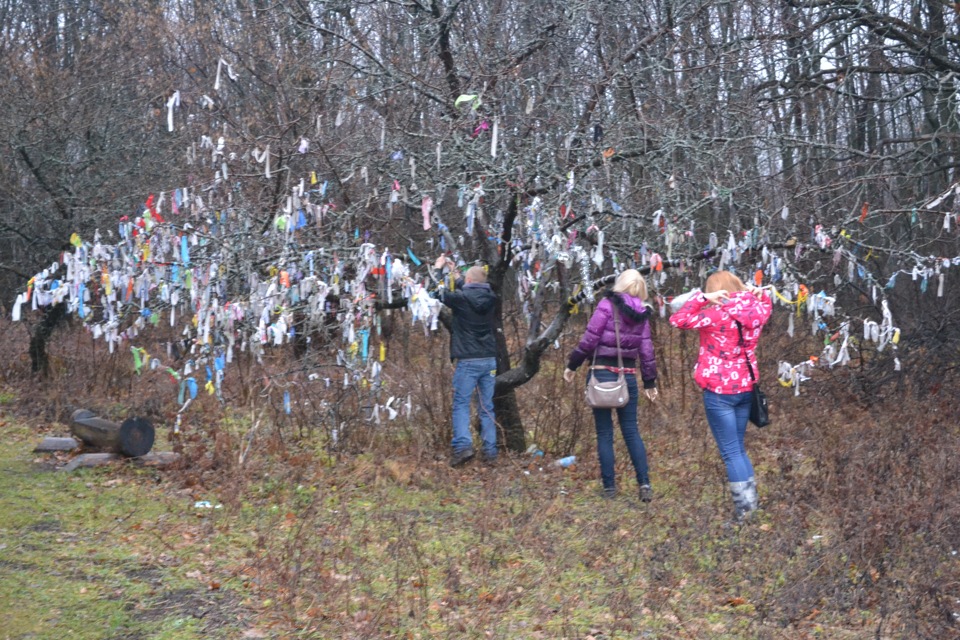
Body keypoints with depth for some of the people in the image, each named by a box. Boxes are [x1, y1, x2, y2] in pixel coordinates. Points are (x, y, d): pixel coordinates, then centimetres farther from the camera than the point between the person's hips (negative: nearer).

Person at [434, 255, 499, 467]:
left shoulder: (462, 298, -9)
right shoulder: (490, 298, 6)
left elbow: (439, 292, 7)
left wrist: (438, 268, 23)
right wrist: (454, 271, 37)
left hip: (468, 360, -5)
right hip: (489, 360, 5)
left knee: (461, 404, 1)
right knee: (487, 407, 8)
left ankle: (462, 445, -14)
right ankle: (490, 451, 6)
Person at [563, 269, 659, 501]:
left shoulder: (608, 304, -7)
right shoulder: (641, 314, 7)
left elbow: (590, 338, -11)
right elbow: (646, 350, 8)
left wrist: (572, 365, -2)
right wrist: (649, 382, 17)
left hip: (603, 373, -4)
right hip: (628, 376, 4)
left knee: (604, 433, 4)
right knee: (631, 431, 11)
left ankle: (609, 486, 7)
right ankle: (644, 484, 4)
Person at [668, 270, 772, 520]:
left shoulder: (717, 315, -17)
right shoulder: (755, 312, 2)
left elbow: (678, 320, -16)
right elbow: (766, 305, 27)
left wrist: (702, 297, -16)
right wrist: (759, 293, 7)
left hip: (719, 390, -7)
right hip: (746, 388, 7)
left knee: (731, 452, -1)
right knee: (738, 448, 18)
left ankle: (745, 509, -1)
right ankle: (751, 503, 20)